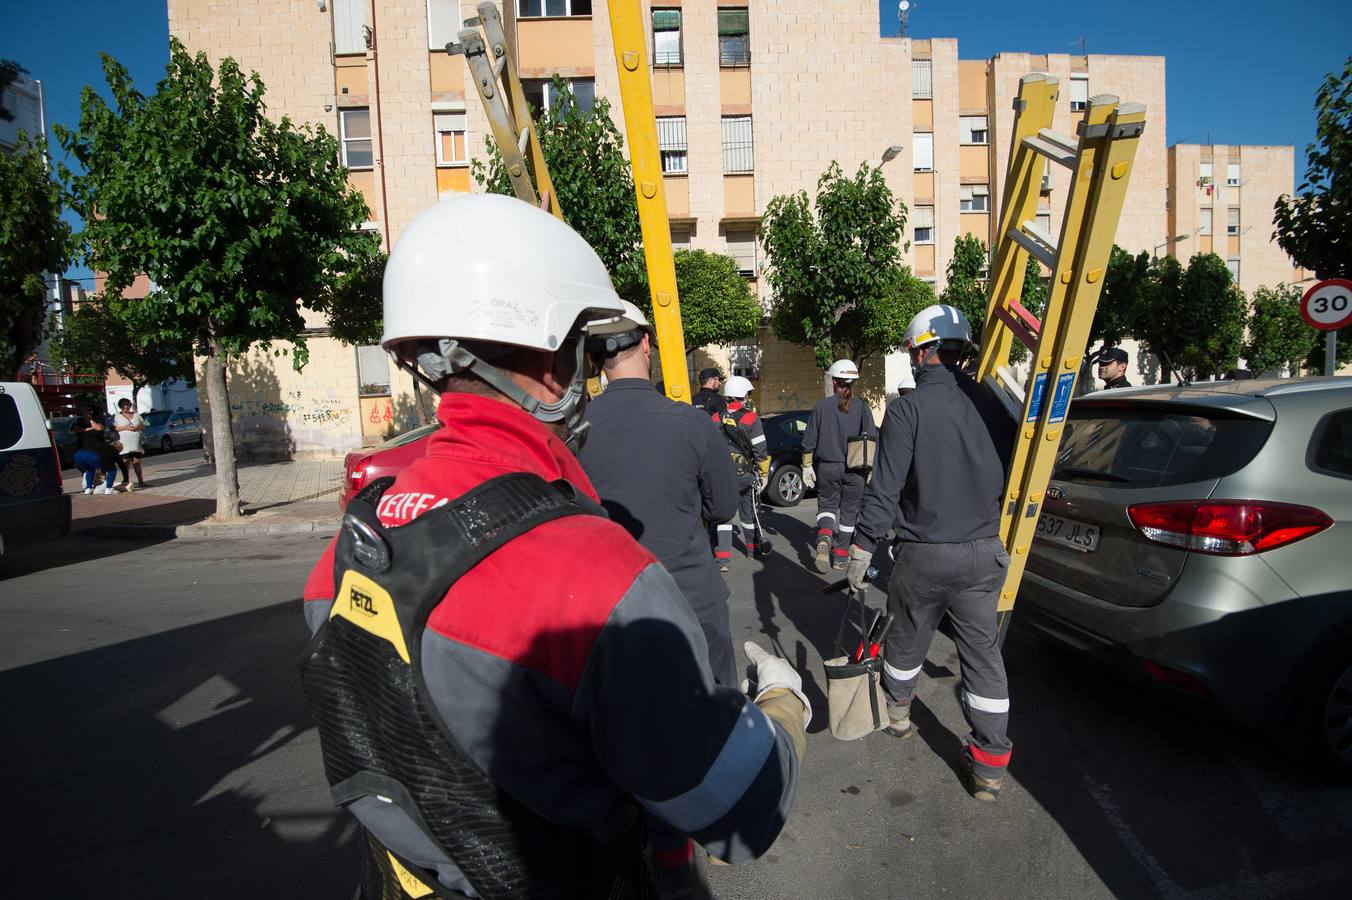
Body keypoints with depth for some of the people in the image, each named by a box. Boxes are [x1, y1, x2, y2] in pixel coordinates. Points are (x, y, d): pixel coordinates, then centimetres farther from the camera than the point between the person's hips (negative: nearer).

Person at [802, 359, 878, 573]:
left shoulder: (822, 406, -4)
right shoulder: (862, 407, -4)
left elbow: (809, 440, -1)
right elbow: (872, 439, -4)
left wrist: (807, 466, 8)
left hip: (827, 467, 0)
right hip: (855, 469, 0)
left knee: (827, 504, 16)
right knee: (849, 510, 12)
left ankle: (824, 538, -12)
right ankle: (840, 556, 17)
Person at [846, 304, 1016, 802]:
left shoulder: (908, 408, -14)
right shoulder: (991, 403, 0)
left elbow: (885, 489, -17)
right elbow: (1008, 477, 8)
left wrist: (862, 547, -9)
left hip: (924, 554, -3)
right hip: (984, 553, 4)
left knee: (907, 641, 19)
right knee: (983, 653, 12)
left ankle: (896, 713, 43)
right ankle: (990, 765, 18)